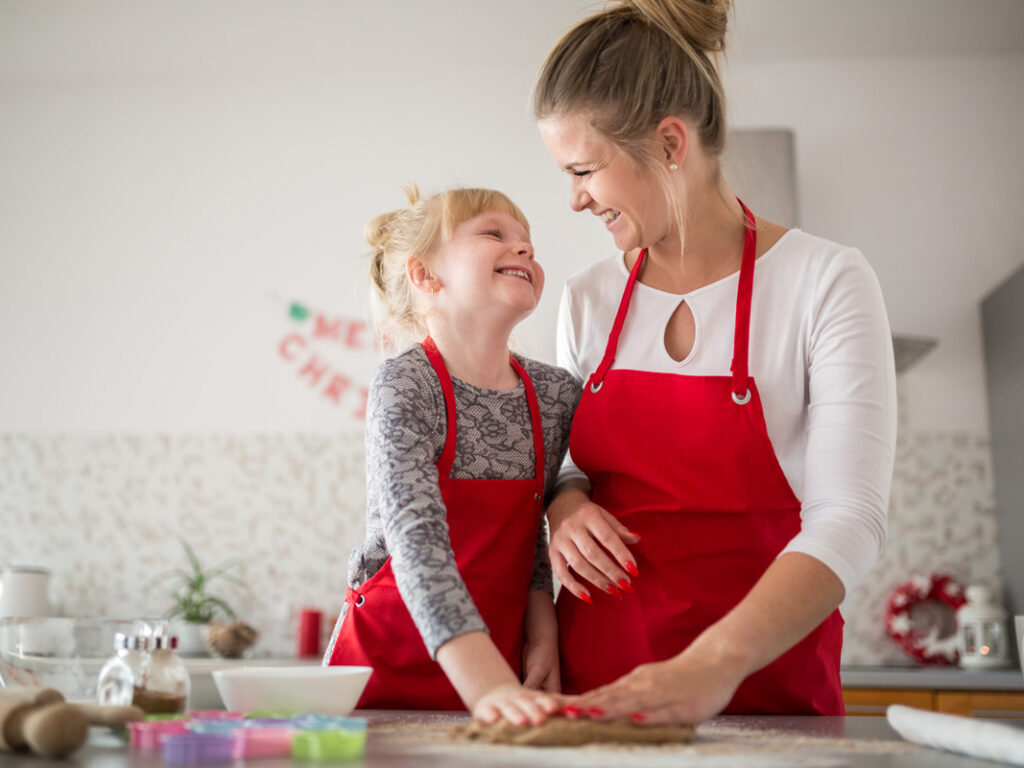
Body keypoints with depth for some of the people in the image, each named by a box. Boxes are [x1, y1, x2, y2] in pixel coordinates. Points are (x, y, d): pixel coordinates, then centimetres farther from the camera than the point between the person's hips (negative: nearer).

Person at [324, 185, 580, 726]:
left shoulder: (556, 395, -1)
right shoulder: (405, 386, -16)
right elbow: (417, 538, -28)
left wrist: (542, 631, -3)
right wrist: (486, 682, -37)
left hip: (498, 673, 4)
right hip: (387, 671, -4)